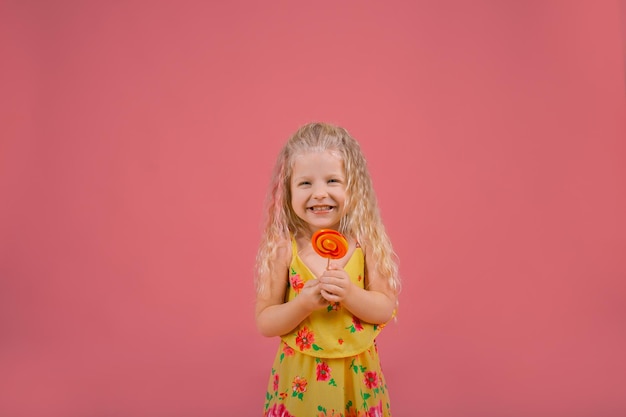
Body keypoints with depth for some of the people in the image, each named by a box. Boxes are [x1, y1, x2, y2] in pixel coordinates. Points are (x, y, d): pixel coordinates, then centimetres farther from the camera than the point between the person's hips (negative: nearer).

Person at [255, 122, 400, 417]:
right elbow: (264, 323, -8)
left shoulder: (366, 241, -10)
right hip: (300, 374, -1)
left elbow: (386, 310, -6)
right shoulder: (283, 248, -13)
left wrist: (349, 293, -23)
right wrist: (304, 303, -24)